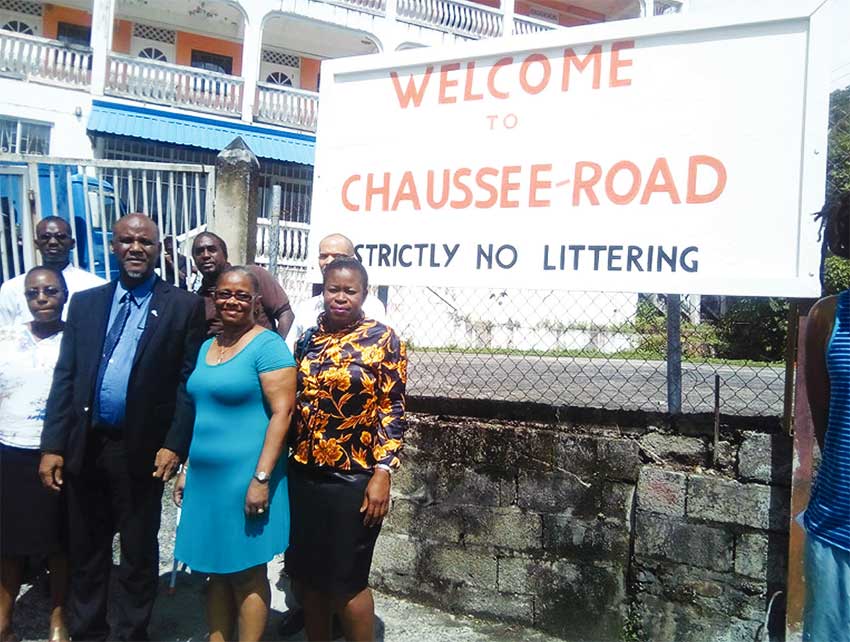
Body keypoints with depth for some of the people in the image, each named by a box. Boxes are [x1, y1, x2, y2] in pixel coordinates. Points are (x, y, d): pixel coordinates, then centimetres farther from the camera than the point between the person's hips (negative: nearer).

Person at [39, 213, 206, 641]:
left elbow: (188, 381, -6)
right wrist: (53, 446, 2)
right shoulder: (85, 302, 8)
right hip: (85, 447, 3)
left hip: (141, 451, -3)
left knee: (138, 554, 11)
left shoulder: (184, 306, -3)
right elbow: (65, 378, 6)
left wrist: (175, 445, -12)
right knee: (85, 553, 17)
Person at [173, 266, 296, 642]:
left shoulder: (267, 345, -11)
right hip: (206, 479, 7)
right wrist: (186, 468, 14)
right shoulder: (206, 346, 12)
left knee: (247, 573, 5)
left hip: (246, 479, -7)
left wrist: (261, 478, -21)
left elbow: (282, 412, -17)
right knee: (216, 569, 16)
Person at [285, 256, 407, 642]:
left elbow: (392, 410, -9)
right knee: (308, 576, 15)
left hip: (353, 479, -5)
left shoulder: (383, 339, -6)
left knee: (346, 583, 5)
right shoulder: (307, 340, 7)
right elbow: (293, 403, 14)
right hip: (303, 475, 5)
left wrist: (382, 474, -16)